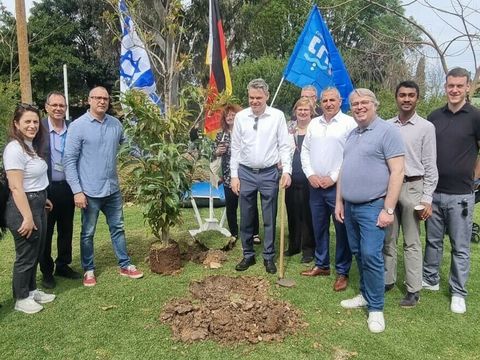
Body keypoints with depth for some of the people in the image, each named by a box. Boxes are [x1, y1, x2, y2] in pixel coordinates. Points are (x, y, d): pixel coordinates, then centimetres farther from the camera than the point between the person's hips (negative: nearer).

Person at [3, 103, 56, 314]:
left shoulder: (32, 146, 9)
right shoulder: (15, 149, -19)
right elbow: (16, 187, -23)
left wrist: (42, 199, 24)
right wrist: (27, 217, -24)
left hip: (37, 204, 9)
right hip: (24, 206, -9)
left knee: (36, 253, 20)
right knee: (26, 255, 5)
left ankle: (32, 290, 36)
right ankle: (21, 299, 23)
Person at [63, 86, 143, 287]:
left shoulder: (115, 124, 3)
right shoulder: (78, 126, -10)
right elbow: (69, 160, -11)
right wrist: (77, 191, -15)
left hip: (112, 189, 4)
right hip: (90, 191, -4)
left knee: (117, 228, 15)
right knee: (88, 233, 10)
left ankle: (125, 265, 27)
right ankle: (88, 270, 26)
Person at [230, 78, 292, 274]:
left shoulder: (277, 116, -3)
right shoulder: (240, 117, 1)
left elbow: (284, 146, -2)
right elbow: (236, 148, 4)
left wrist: (287, 170, -12)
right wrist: (234, 175, 1)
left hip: (269, 173, -1)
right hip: (245, 173, 2)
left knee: (269, 219, 8)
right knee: (246, 218, 10)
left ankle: (269, 257, 22)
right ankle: (248, 255, 26)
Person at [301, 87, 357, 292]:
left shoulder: (349, 123, -5)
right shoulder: (314, 124, 12)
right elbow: (305, 151, 14)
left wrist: (333, 177, -13)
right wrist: (310, 175, 0)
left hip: (338, 185, -5)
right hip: (315, 185, 6)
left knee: (342, 230, 2)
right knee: (319, 227, 14)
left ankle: (342, 272, 15)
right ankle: (321, 265, 29)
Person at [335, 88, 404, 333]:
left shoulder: (387, 131, -9)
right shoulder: (352, 134, 14)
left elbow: (397, 171, -14)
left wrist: (389, 209, -18)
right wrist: (339, 201, 12)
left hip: (373, 207, -7)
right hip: (350, 206, 7)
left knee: (371, 255, -8)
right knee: (359, 254, 14)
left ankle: (376, 308, 6)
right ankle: (366, 295, 29)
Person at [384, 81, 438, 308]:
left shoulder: (426, 127, -2)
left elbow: (430, 166, -3)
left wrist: (427, 199, -7)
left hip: (412, 188, -3)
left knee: (411, 242, 4)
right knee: (388, 239, 12)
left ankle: (413, 290, 13)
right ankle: (387, 280, 26)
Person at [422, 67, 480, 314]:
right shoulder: (434, 117, 6)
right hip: (434, 192, 4)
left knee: (460, 246, 7)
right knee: (432, 240, 16)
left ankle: (458, 293, 20)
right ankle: (430, 280, 32)